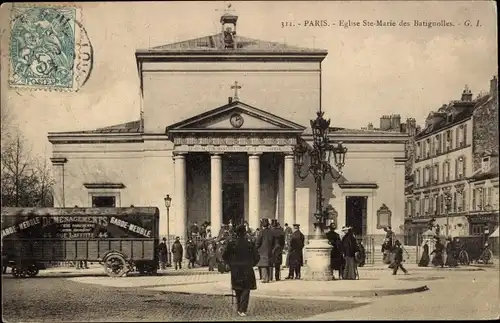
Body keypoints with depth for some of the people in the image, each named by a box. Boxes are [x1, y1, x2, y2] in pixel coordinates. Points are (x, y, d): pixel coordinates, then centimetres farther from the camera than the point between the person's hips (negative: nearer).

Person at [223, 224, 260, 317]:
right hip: (247, 270, -2)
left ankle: (239, 309, 23)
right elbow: (257, 257, -5)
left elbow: (225, 256, 0)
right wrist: (251, 264, 11)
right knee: (246, 289, 5)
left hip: (235, 270, 2)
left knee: (238, 290, 17)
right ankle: (242, 310, -7)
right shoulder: (250, 244, -9)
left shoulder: (231, 244, -5)